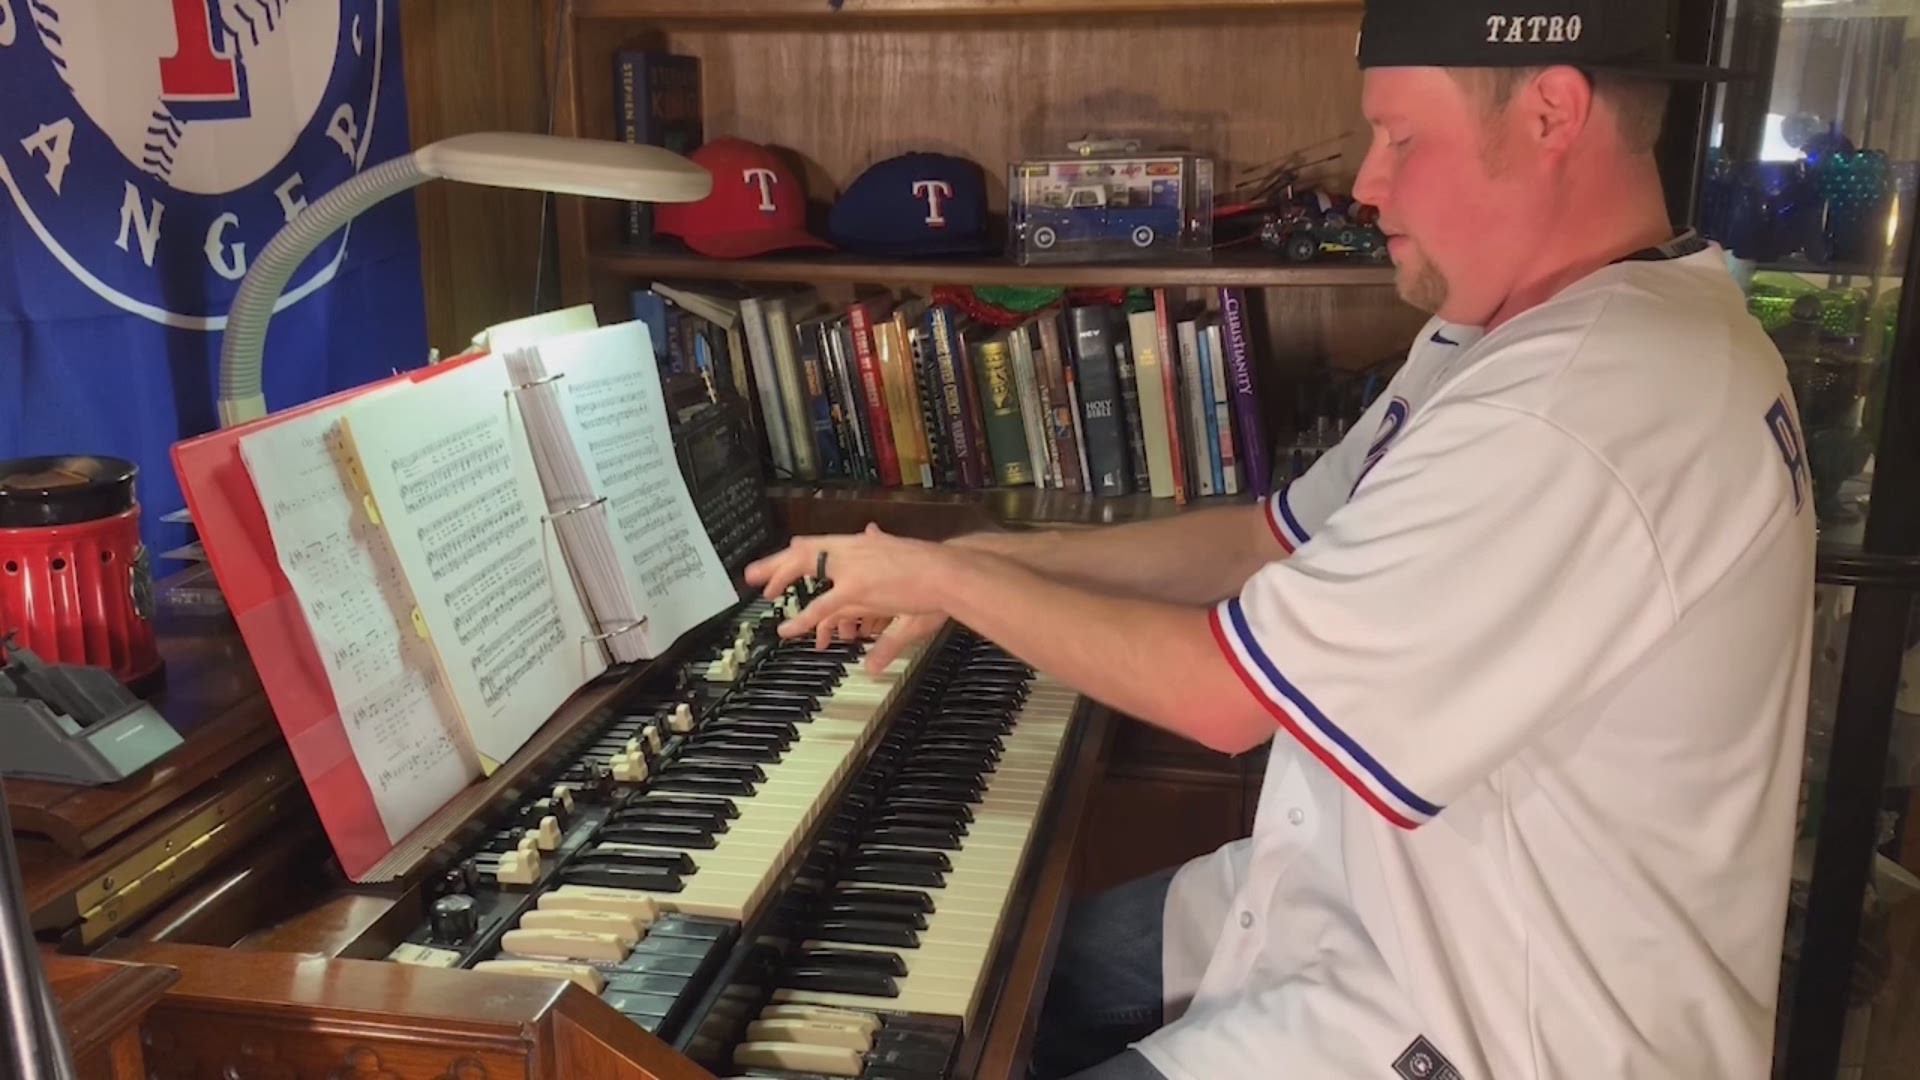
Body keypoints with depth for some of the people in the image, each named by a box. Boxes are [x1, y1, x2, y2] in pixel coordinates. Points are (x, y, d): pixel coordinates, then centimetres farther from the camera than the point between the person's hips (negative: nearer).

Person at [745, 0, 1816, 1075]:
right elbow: (1273, 543, 8)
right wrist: (981, 563, 0)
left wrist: (947, 576, -12)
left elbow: (1227, 693, -26)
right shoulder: (1515, 331, 5)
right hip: (1389, 897, 9)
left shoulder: (1581, 411, -30)